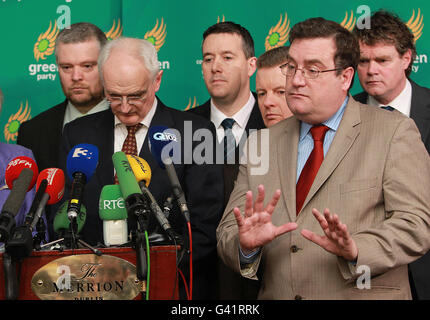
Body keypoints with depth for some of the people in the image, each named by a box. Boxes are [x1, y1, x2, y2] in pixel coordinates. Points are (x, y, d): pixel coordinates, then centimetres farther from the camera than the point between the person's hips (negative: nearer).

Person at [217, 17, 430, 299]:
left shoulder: (395, 132, 0)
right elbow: (227, 233, 6)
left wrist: (356, 250, -23)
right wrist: (247, 246, -14)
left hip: (363, 295, -3)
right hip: (275, 296, 3)